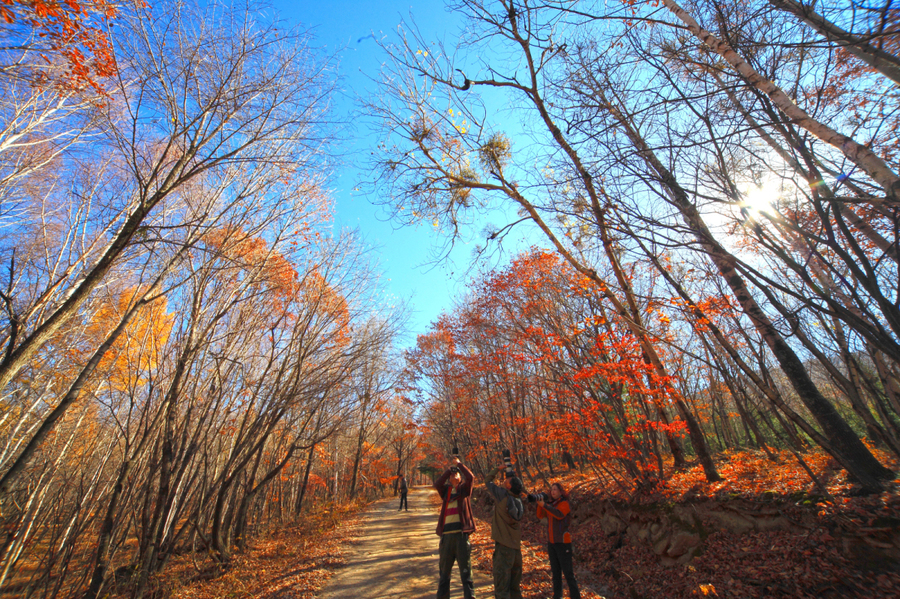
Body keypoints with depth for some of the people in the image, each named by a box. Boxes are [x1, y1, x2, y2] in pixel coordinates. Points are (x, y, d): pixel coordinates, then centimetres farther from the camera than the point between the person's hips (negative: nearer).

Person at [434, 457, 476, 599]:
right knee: (444, 571, 14)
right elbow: (437, 484, -7)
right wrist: (449, 468, -3)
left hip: (461, 533, -3)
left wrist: (459, 463, -2)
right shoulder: (445, 491, 13)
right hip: (446, 534, 3)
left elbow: (470, 477, -11)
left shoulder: (464, 489, 7)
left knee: (465, 570, 2)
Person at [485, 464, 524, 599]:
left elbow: (488, 481, -4)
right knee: (515, 586, 21)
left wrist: (498, 468, 7)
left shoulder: (503, 495, -18)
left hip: (504, 546, -7)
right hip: (516, 546, 7)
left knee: (501, 587, 0)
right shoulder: (519, 501, -1)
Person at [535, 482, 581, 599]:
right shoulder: (551, 504, 10)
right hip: (552, 542, 7)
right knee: (555, 571, 12)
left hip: (563, 542, -7)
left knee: (568, 572, -5)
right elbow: (540, 515, 0)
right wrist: (539, 503, -17)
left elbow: (559, 515, -30)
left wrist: (544, 505, -36)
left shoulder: (564, 503, -11)